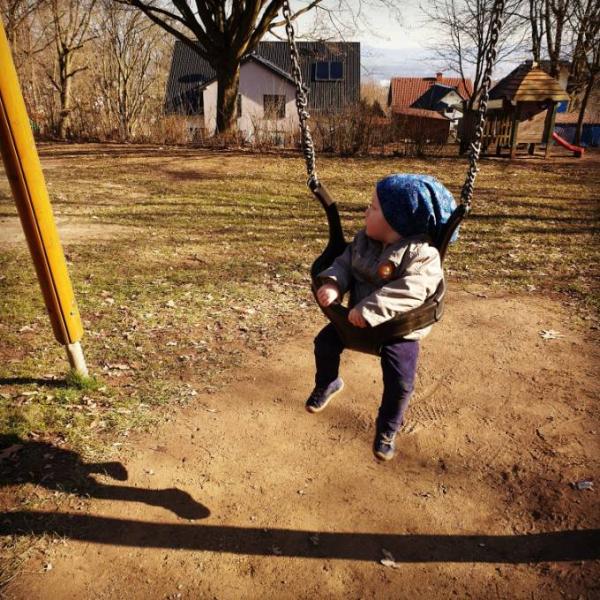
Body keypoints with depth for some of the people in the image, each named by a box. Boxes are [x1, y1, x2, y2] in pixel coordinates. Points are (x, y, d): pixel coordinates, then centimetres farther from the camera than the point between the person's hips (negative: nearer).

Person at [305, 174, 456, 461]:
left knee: (399, 383, -10)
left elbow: (409, 292, -38)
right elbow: (345, 262, -1)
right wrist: (333, 284, -24)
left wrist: (369, 310, -44)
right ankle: (327, 383, 41)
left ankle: (387, 429, 20)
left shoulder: (422, 255, -27)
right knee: (325, 342, 10)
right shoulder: (363, 240, -5)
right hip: (357, 316, 6)